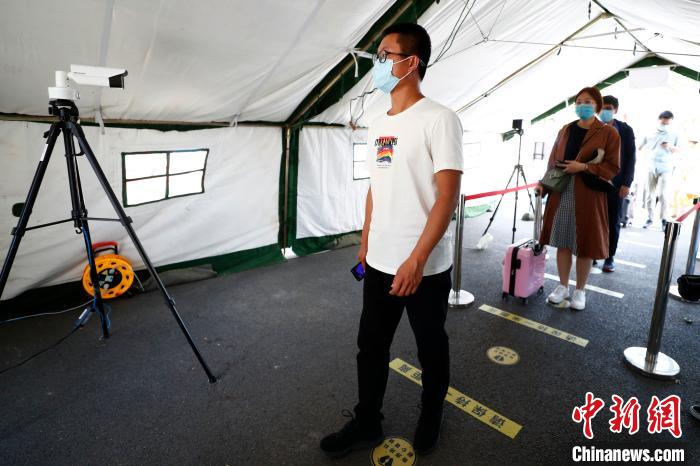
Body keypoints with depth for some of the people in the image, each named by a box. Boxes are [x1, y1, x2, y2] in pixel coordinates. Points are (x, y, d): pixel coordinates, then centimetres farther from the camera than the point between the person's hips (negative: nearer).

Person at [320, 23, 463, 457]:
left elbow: (447, 196, -16)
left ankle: (431, 416, 39)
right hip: (379, 263, 7)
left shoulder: (439, 119, -10)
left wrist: (416, 260, -22)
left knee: (431, 347, 14)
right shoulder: (377, 126, 12)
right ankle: (366, 423, 34)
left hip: (426, 267, -6)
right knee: (371, 345, 14)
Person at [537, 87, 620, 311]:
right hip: (561, 193, 4)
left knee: (584, 244, 4)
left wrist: (583, 167, -17)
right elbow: (552, 161, 14)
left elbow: (613, 167, -5)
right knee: (562, 241, 7)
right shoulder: (565, 130, 12)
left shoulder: (608, 133, -1)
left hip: (589, 196, -3)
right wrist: (544, 183, 2)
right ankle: (562, 286, 21)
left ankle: (580, 291, 19)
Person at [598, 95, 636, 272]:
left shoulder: (625, 130, 4)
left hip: (616, 183, 0)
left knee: (613, 222, 6)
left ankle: (610, 258, 15)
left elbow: (631, 157, 1)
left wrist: (627, 183, -7)